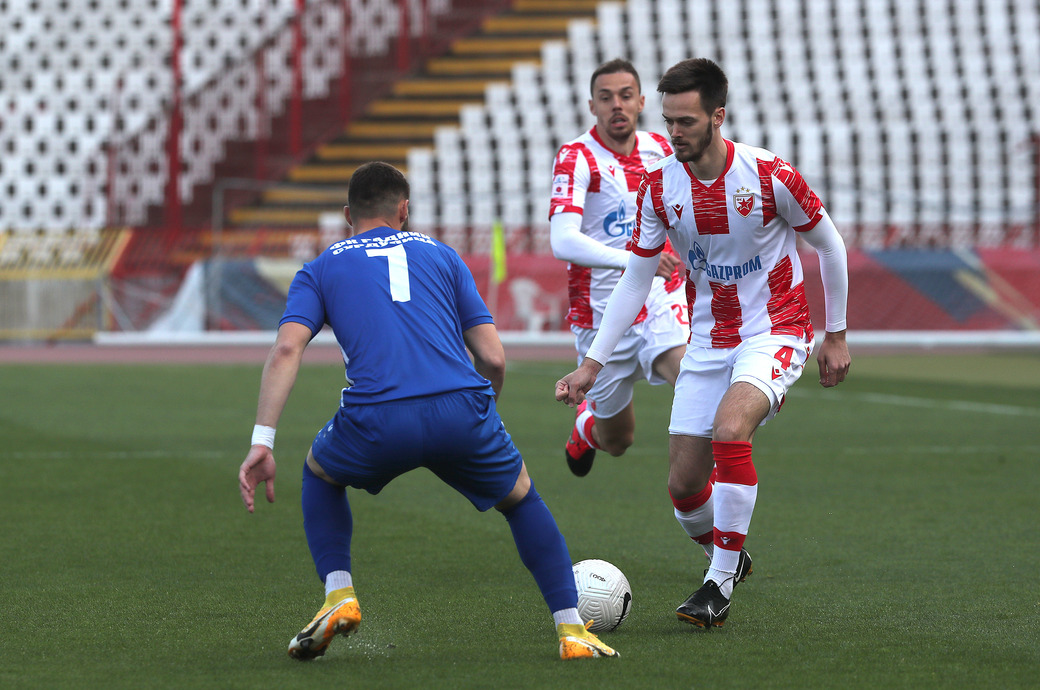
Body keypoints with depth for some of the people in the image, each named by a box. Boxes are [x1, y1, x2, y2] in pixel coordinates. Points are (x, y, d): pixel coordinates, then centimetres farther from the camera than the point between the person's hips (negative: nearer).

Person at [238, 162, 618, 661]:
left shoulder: (319, 270, 23)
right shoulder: (440, 255, 26)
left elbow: (287, 349, 3)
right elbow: (493, 359, 16)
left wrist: (262, 441, -3)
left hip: (376, 424, -1)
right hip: (462, 413, 1)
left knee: (320, 473, 34)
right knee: (520, 497, 29)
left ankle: (339, 596, 16)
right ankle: (572, 631, 19)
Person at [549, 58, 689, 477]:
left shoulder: (660, 150, 3)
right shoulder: (576, 158, -15)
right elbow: (563, 241, -31)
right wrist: (632, 259, -42)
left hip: (660, 300, 3)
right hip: (602, 312, -3)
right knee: (617, 439, 12)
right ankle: (586, 422, 48)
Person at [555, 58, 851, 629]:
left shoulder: (769, 175, -16)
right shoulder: (659, 186, -6)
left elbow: (829, 245, -1)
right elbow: (635, 280, 3)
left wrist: (836, 336, 3)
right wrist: (593, 362, -1)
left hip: (774, 331, -4)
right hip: (707, 341, 4)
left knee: (730, 428, -31)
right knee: (684, 486, -1)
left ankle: (720, 582, -20)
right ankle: (729, 558, 32)